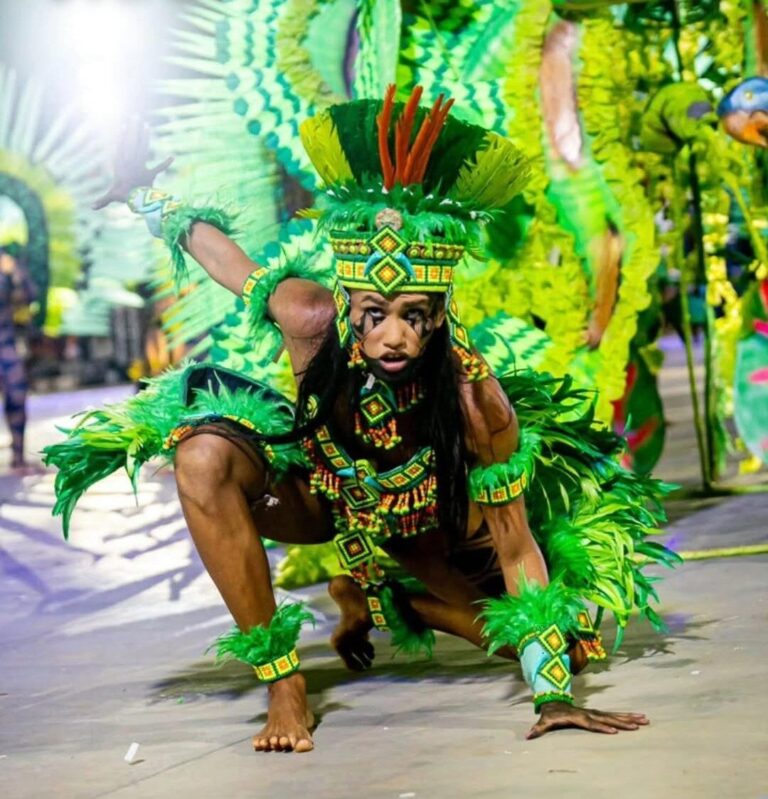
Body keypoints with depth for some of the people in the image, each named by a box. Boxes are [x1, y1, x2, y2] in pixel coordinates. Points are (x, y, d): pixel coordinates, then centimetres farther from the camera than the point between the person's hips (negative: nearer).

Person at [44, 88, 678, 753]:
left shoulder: (476, 400, -36)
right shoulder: (312, 320, -35)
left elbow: (516, 550, -27)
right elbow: (250, 278, -10)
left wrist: (554, 698, -29)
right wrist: (161, 207, 7)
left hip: (419, 527, 1)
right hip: (318, 492, -1)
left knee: (570, 638, -7)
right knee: (205, 455, -34)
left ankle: (373, 597, 20)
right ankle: (285, 685, -19)